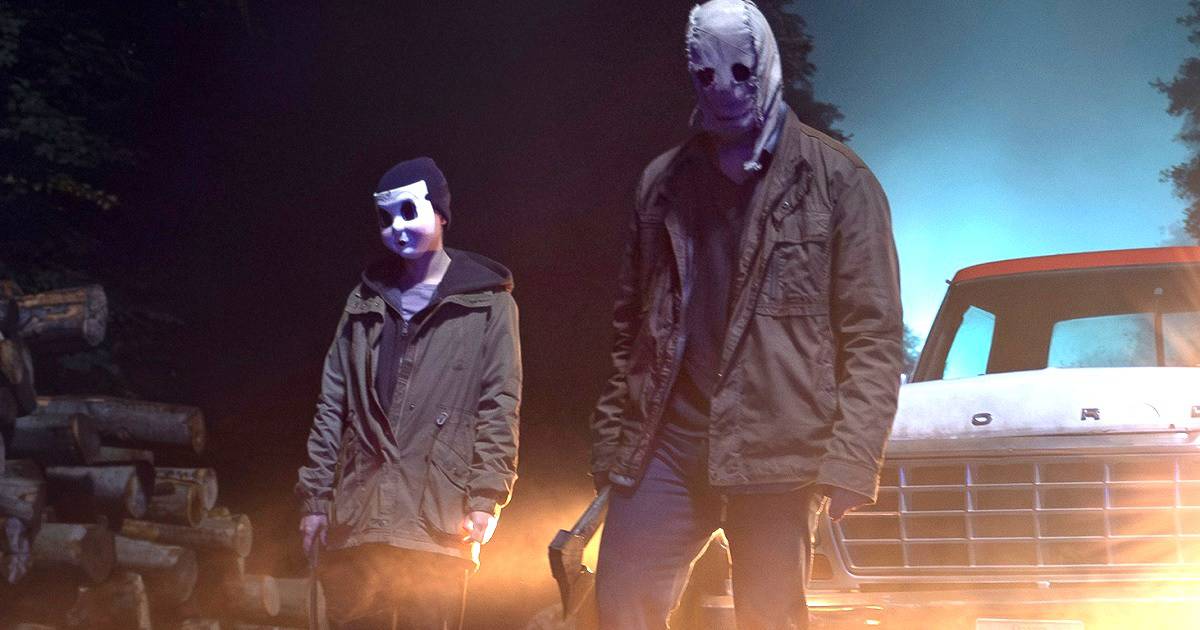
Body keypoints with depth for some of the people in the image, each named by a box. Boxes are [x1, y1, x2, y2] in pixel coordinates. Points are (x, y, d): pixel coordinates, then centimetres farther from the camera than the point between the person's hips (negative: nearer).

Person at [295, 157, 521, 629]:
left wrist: (486, 497, -9)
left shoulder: (486, 302, 6)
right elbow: (332, 406, 17)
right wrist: (316, 494, 10)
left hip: (437, 519, -4)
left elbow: (499, 407, 0)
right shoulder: (366, 302, 18)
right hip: (358, 515, 4)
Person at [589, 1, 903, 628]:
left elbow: (873, 335, -4)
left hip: (778, 452, -4)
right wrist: (611, 438, 11)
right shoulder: (662, 182, 15)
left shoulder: (837, 180, 0)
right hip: (667, 440, 4)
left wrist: (850, 458, -14)